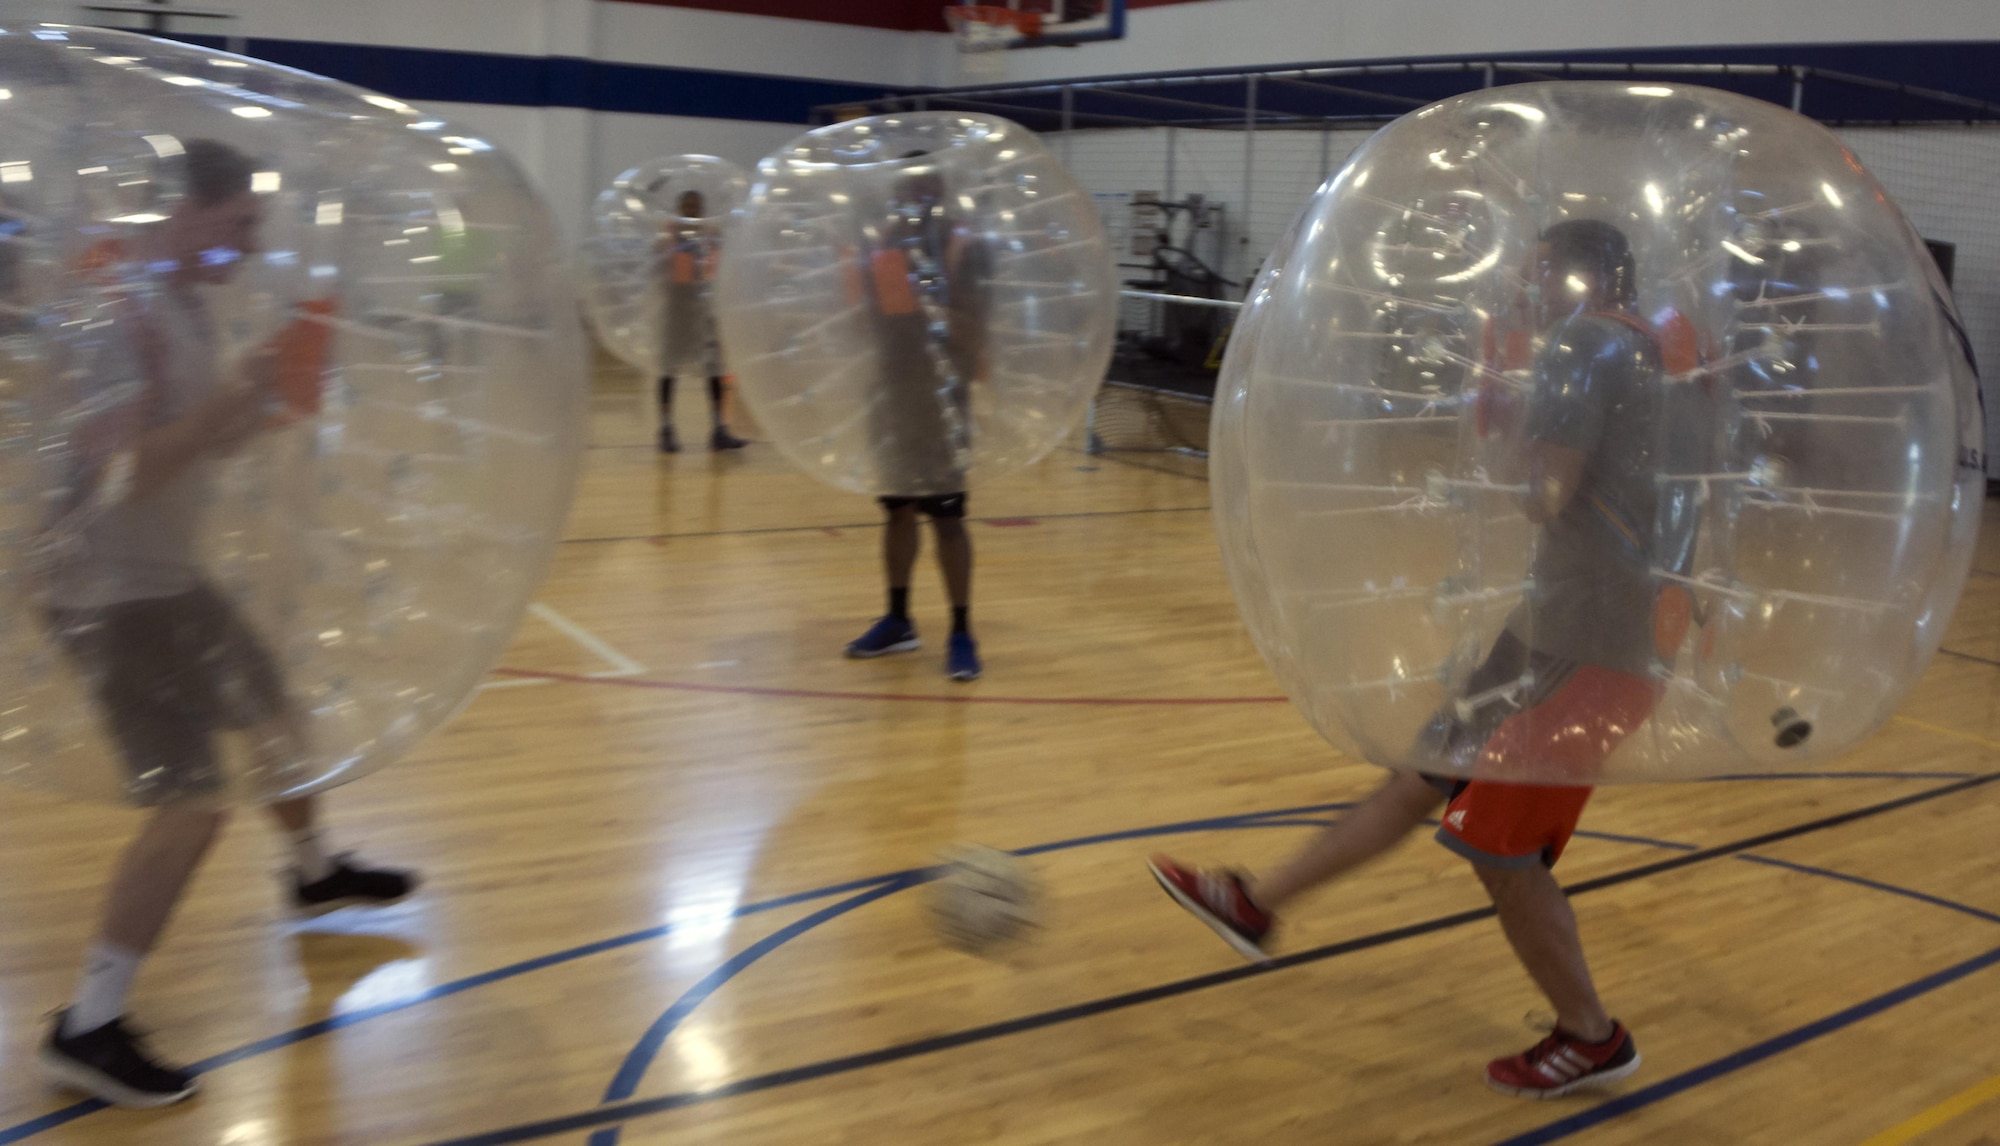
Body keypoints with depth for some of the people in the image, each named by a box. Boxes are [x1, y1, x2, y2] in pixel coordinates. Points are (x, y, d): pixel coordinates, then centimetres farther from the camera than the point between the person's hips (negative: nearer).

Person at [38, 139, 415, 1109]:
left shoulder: (185, 306, 7)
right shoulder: (126, 313, -22)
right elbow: (127, 469, -30)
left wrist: (271, 403, 3)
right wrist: (239, 394, -28)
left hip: (168, 576, 10)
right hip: (113, 593, -10)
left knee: (276, 719, 23)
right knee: (191, 802, -12)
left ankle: (316, 874, 50)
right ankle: (88, 1029, 0)